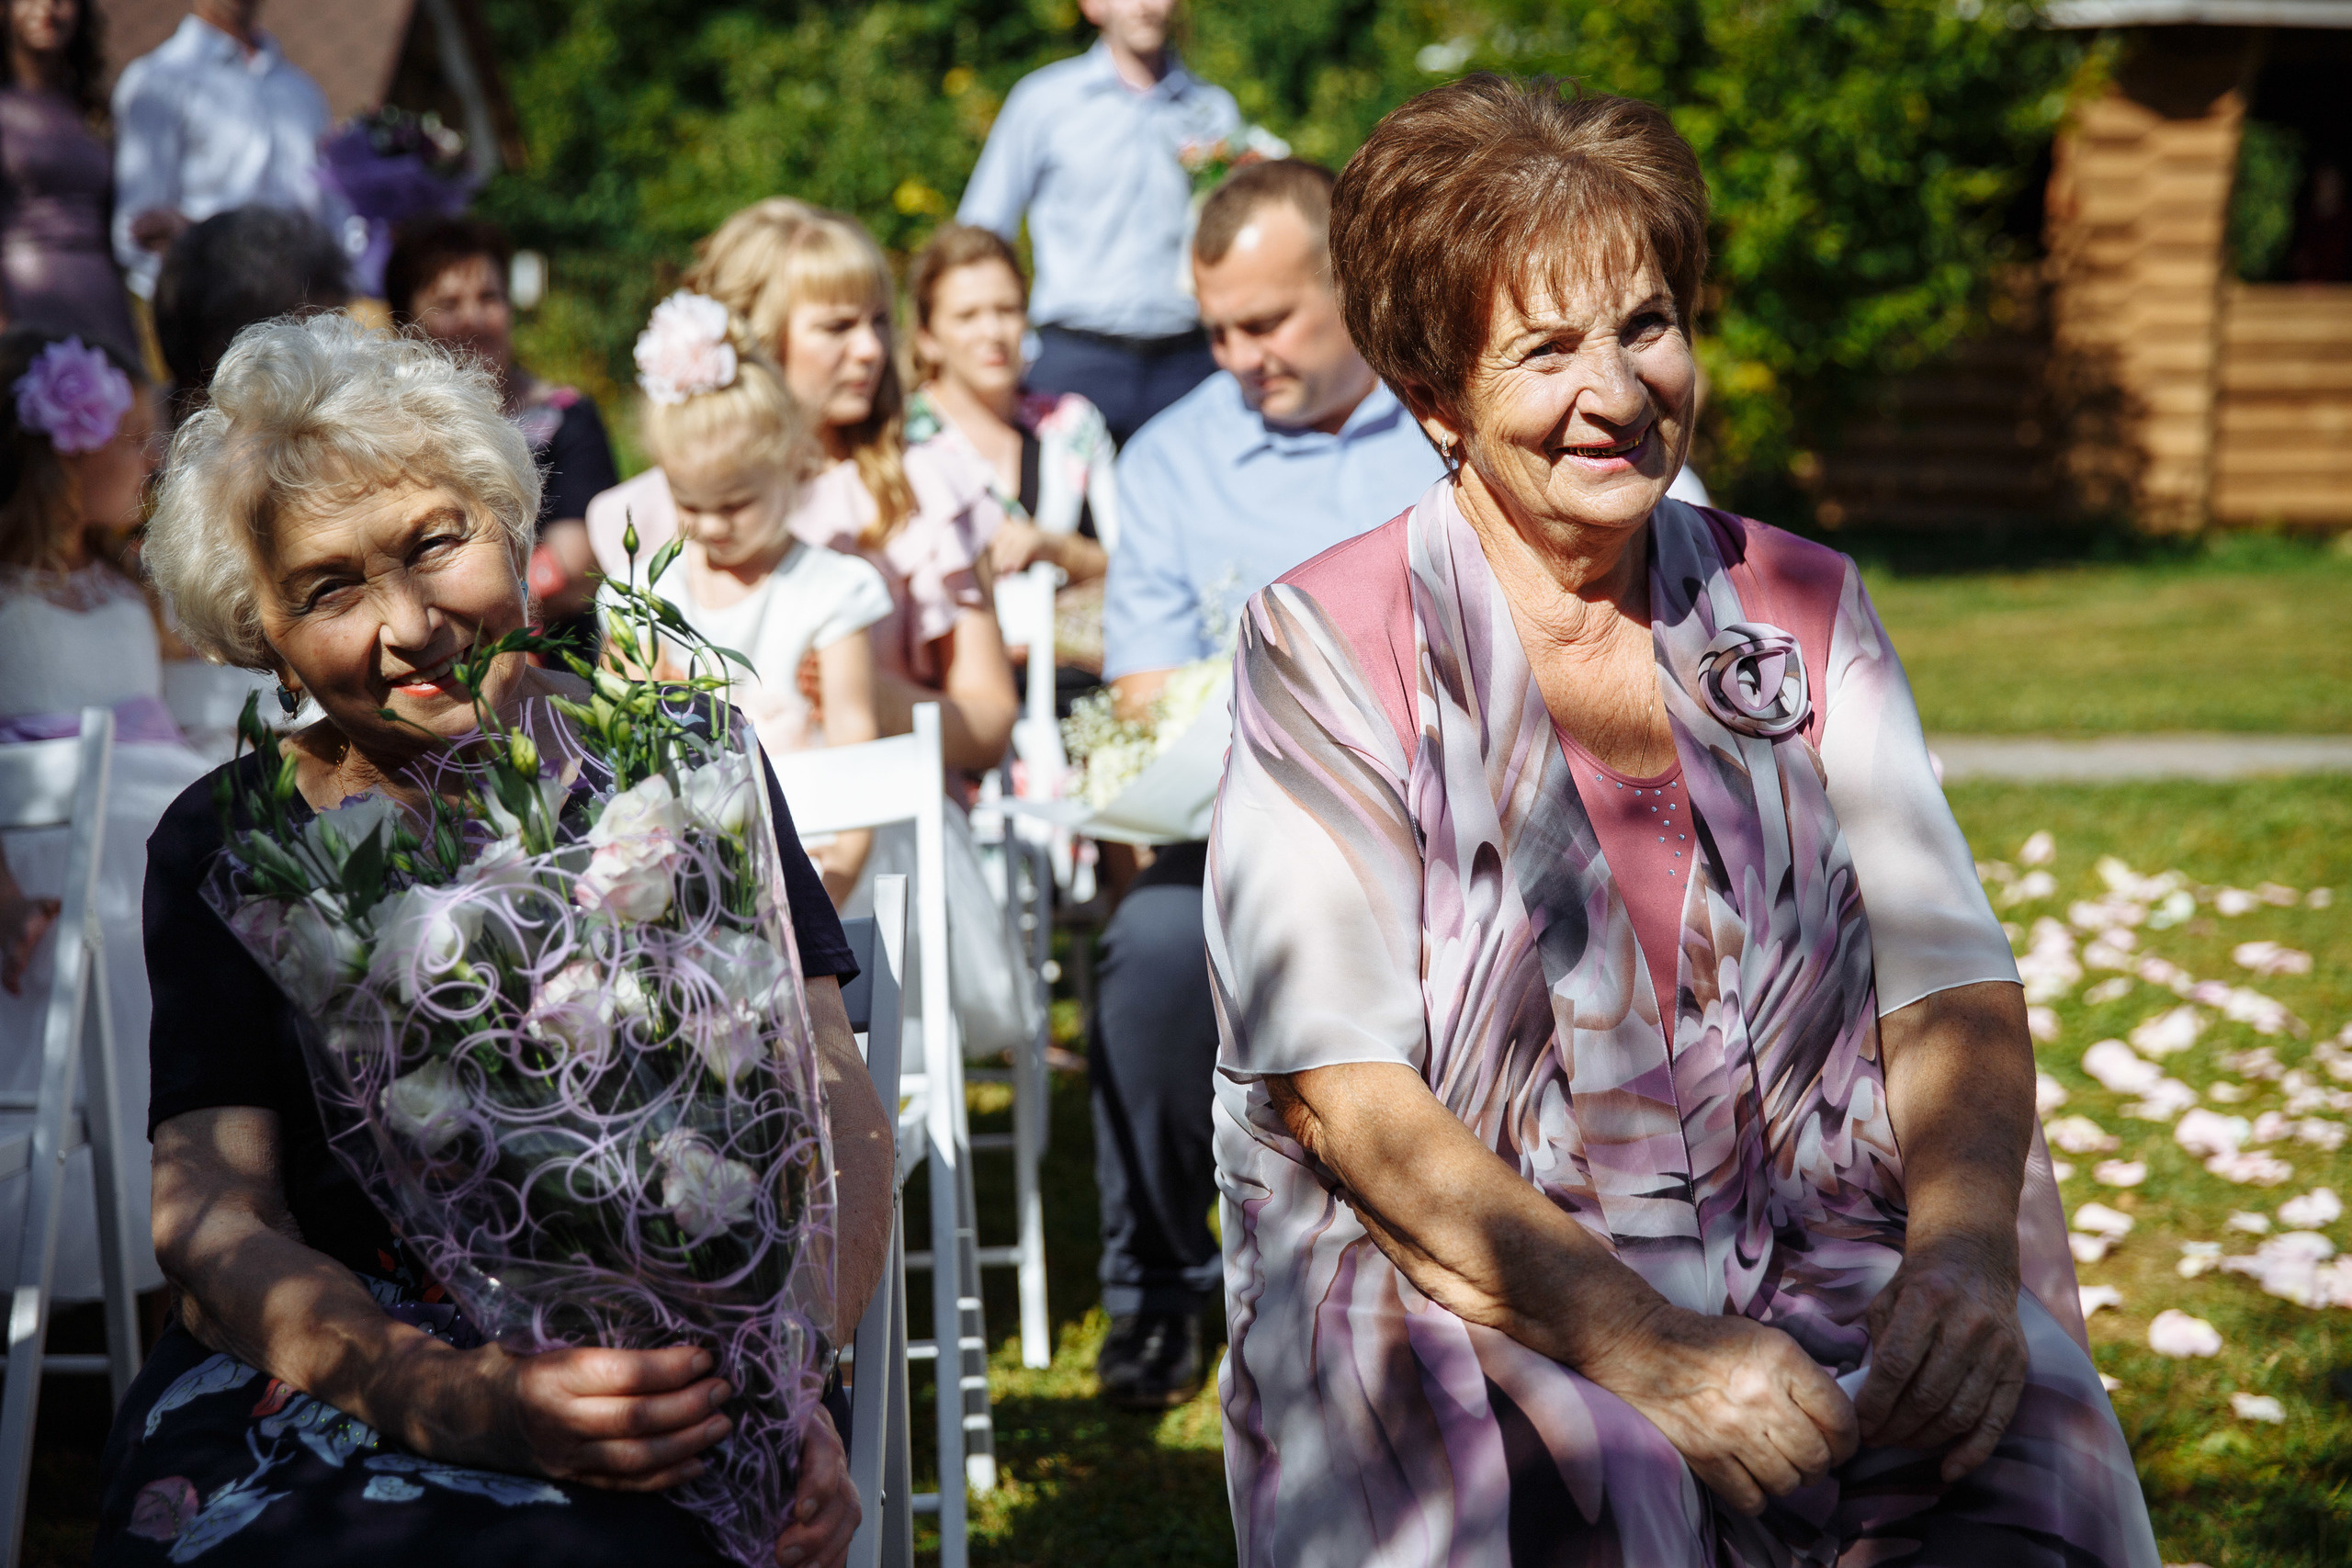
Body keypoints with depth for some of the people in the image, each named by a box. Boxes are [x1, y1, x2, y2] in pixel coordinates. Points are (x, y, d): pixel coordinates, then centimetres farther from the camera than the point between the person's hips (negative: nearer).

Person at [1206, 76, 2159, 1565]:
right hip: (1455, 1293, -3)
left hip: (1813, 1268, 3)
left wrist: (1961, 1246, -18)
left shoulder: (1802, 610, 12)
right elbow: (1351, 1104, -8)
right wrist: (1644, 1348, -21)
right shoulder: (1329, 646, -1)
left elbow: (1953, 989, 4)